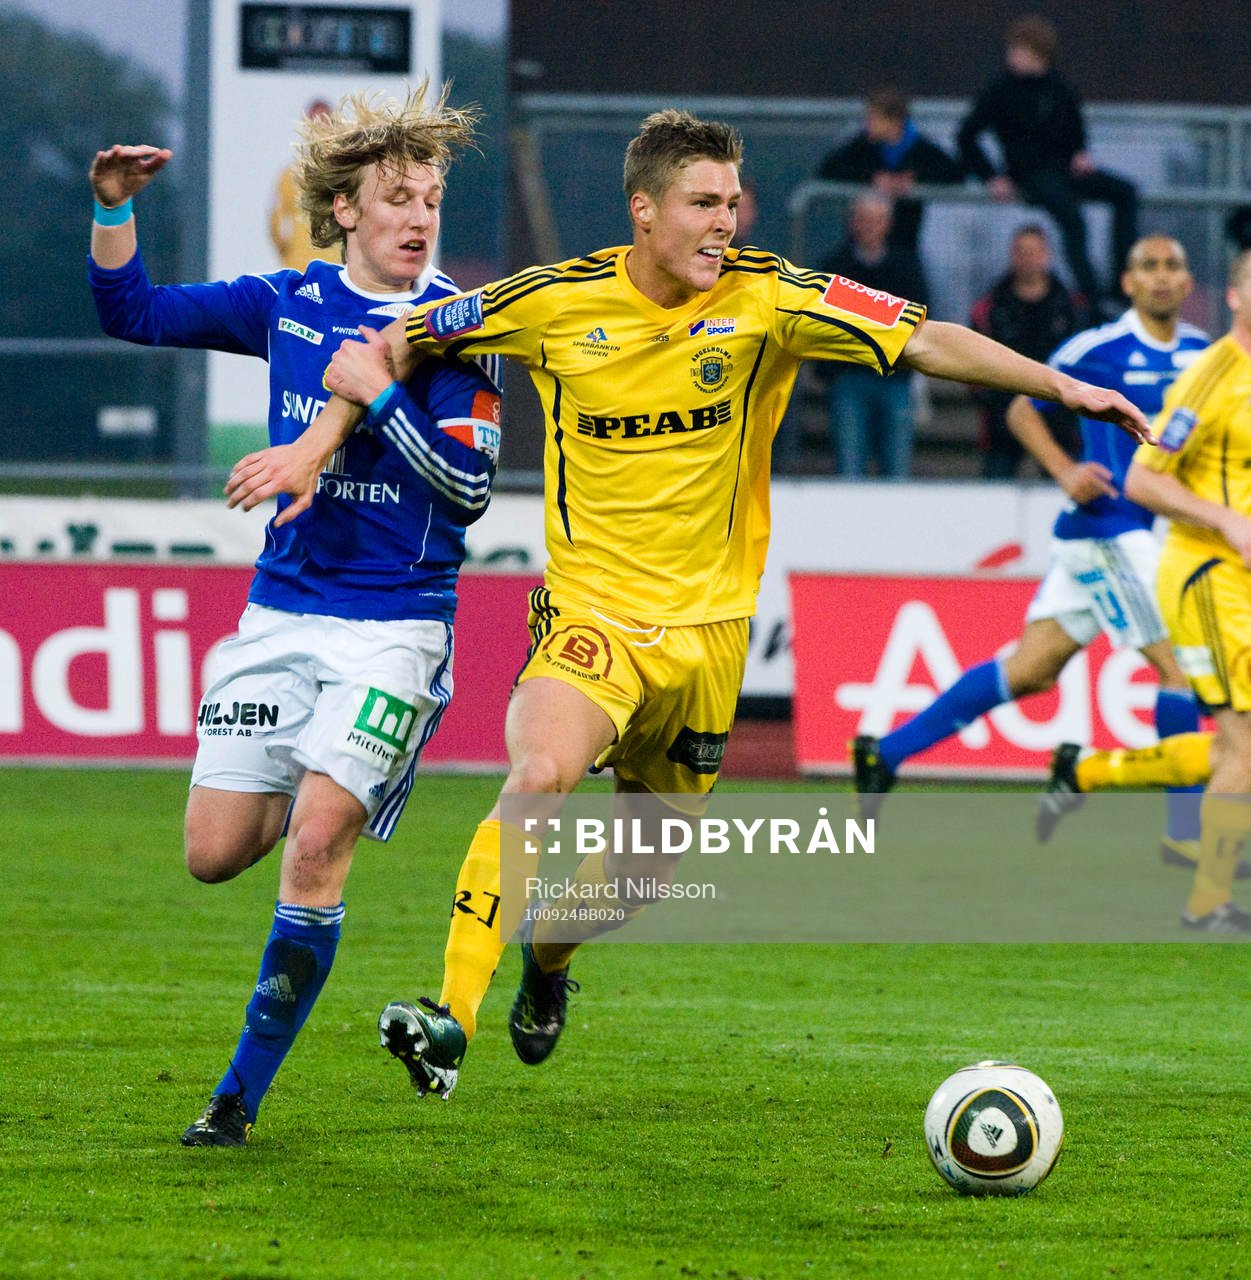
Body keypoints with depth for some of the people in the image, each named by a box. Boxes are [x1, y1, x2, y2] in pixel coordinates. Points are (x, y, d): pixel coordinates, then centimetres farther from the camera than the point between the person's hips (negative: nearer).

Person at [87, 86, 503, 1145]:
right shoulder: (288, 304, 5)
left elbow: (469, 490, -13)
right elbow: (134, 315, 10)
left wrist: (381, 394, -20)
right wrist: (114, 212, -5)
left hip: (394, 627, -4)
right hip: (281, 609, 4)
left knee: (315, 846, -16)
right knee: (216, 853, 1)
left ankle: (244, 1092, -7)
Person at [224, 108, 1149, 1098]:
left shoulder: (767, 300, -6)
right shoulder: (560, 302, -8)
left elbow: (926, 342, -6)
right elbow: (404, 339, 5)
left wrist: (1061, 385, -14)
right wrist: (318, 445, -2)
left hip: (707, 622, 3)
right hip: (592, 606, -3)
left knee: (652, 865, 12)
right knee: (542, 775, -31)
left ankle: (549, 955, 45)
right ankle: (453, 1016, -30)